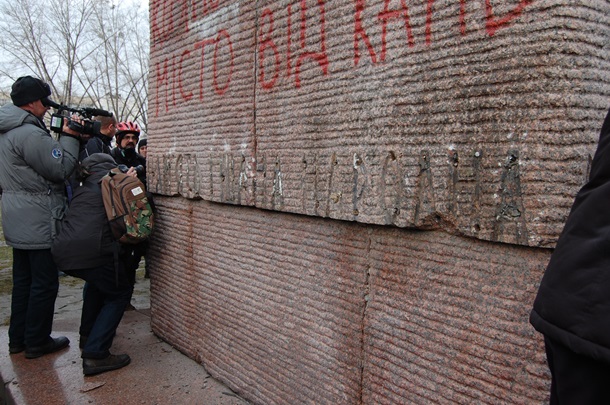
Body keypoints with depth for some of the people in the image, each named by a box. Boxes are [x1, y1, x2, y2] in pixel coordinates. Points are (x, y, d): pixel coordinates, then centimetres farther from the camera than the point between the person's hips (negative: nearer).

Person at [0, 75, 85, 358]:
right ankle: (37, 342, 13)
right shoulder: (29, 133, -21)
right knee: (44, 283, 2)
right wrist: (70, 137, -9)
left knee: (23, 280, 18)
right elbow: (61, 168, -18)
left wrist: (65, 137, 6)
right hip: (38, 223, -10)